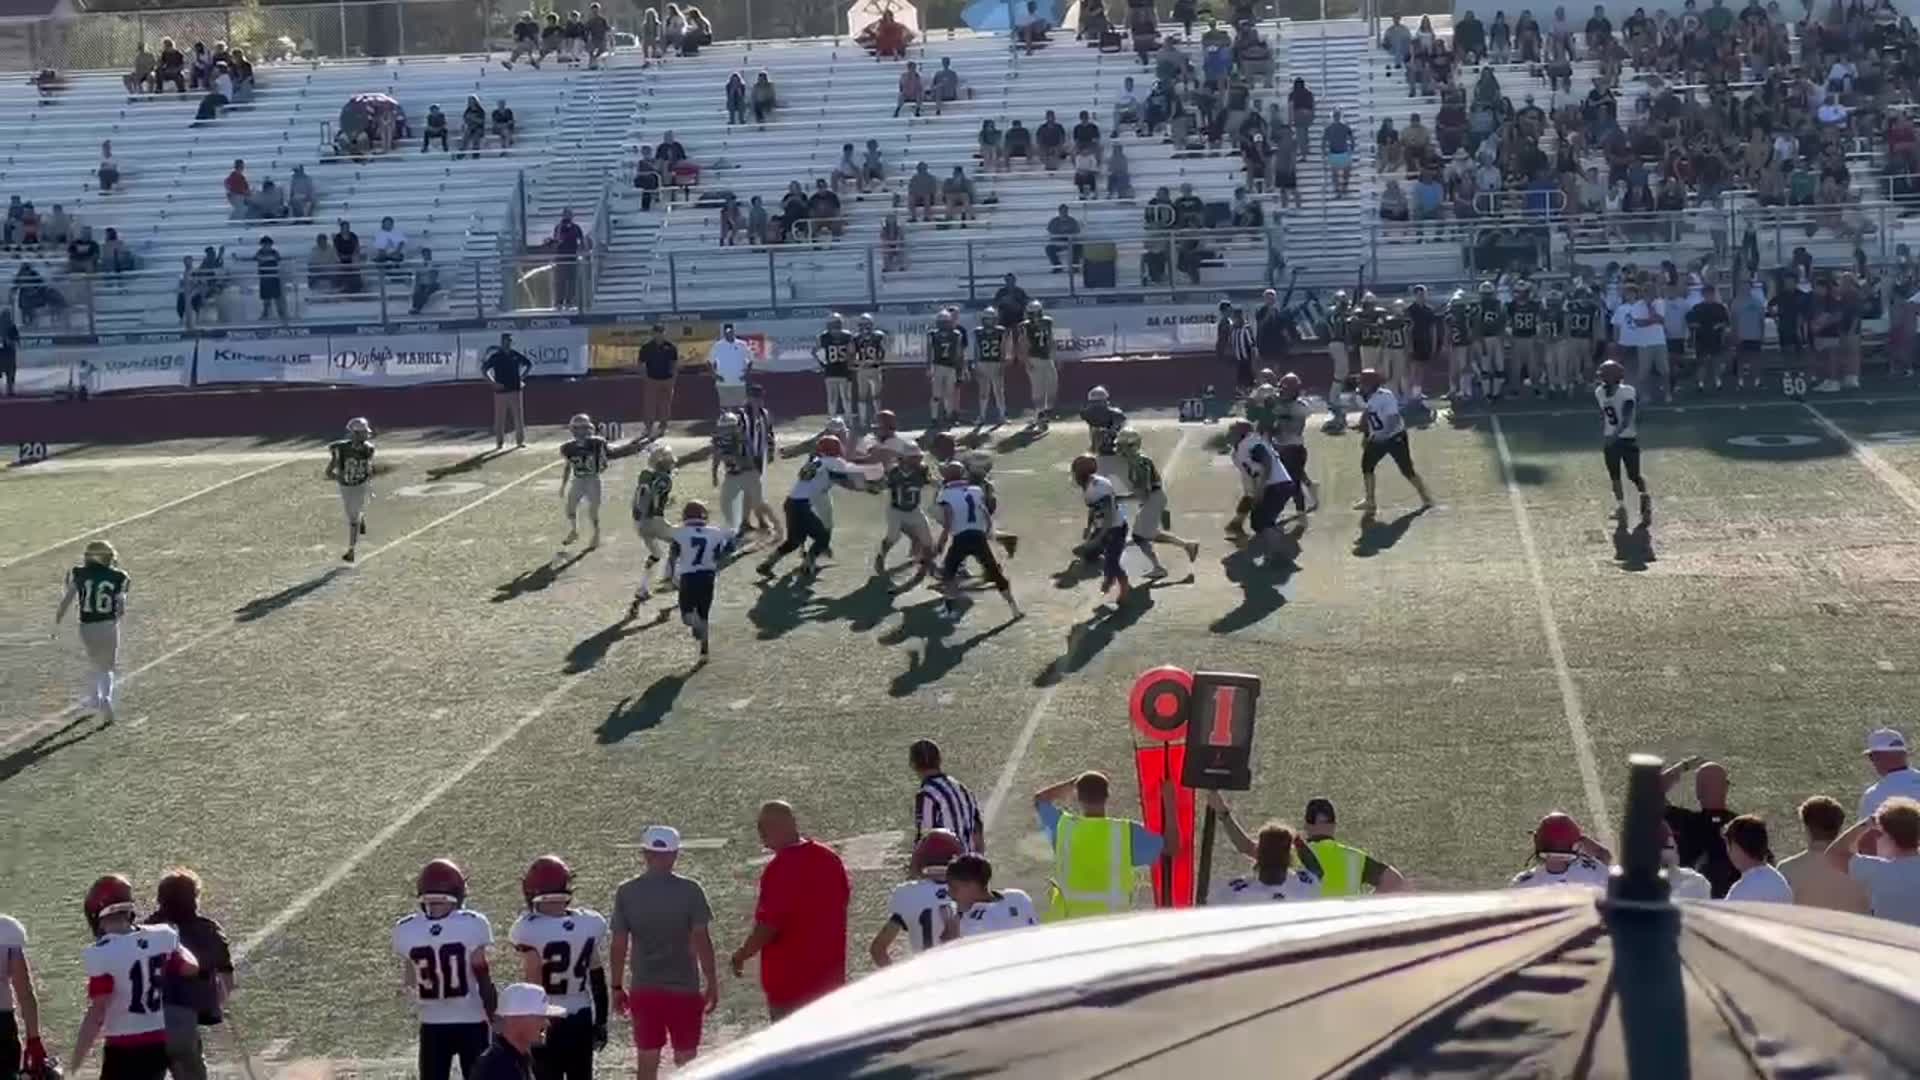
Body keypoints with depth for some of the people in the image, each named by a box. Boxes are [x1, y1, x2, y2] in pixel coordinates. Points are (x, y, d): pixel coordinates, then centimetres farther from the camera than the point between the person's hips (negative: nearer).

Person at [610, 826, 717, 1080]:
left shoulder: (626, 892, -3)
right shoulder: (689, 890, -9)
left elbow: (619, 945, -2)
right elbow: (701, 940, -10)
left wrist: (617, 987, 8)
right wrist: (712, 983, -2)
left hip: (643, 989, 2)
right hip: (684, 987, -2)